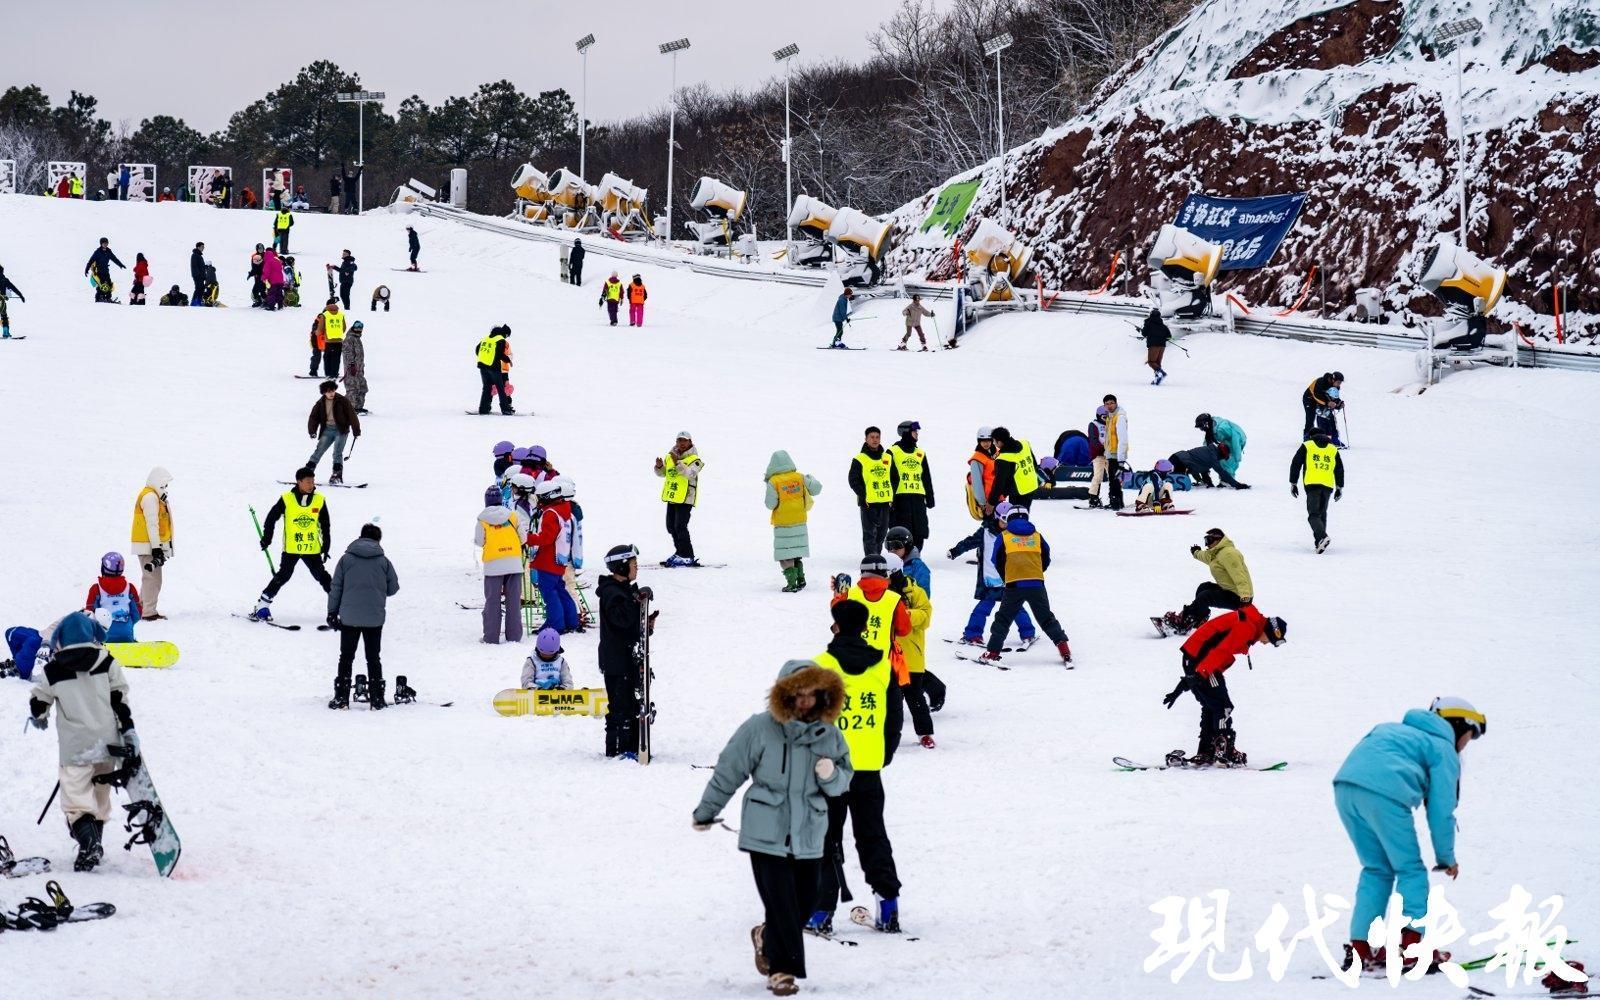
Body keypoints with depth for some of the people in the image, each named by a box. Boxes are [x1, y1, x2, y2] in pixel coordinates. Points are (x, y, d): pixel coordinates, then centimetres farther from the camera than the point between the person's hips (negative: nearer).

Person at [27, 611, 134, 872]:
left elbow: (38, 703, 6)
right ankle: (95, 844, 28)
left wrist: (38, 718, 29)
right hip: (106, 743, 3)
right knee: (100, 794, 19)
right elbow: (121, 699, 0)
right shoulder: (108, 664, -2)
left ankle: (88, 843, -27)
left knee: (76, 797, -4)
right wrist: (128, 731, 9)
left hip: (74, 749, -3)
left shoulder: (51, 672, -6)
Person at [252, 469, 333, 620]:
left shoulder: (319, 501, 0)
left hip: (313, 549, 2)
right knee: (283, 576, -5)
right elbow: (272, 517, 4)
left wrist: (326, 547, 8)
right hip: (291, 549, -2)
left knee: (322, 576, 1)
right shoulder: (286, 499, -8)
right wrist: (267, 538, 3)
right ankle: (262, 605, 4)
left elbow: (326, 525, 9)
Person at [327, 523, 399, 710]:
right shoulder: (383, 561, -1)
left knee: (346, 658, 8)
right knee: (374, 659, 10)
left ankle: (341, 698, 5)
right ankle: (376, 699, 7)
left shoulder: (346, 559, -1)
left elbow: (335, 587, 0)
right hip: (375, 618, 0)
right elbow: (393, 588, 4)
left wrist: (332, 612, 7)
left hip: (349, 617, 0)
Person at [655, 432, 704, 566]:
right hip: (672, 497, 8)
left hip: (685, 498, -8)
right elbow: (662, 474, 14)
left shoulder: (694, 460, -9)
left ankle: (687, 557, -9)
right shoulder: (669, 457, 11)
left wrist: (677, 462, -37)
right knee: (671, 527, 15)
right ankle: (680, 552, 30)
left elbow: (689, 473, -26)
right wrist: (659, 466, -7)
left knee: (680, 527, -14)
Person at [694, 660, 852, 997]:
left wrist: (832, 775, -14)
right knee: (782, 905, -6)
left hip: (809, 838, 4)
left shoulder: (829, 733, 3)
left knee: (803, 905, 9)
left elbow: (845, 780, 11)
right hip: (767, 834, -4)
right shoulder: (760, 728, -9)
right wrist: (706, 812, 7)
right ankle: (782, 968, 9)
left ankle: (767, 937, 38)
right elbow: (728, 771, 0)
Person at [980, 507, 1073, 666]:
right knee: (1046, 619, 12)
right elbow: (1046, 560, 18)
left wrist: (1005, 579, 25)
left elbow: (997, 562, 11)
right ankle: (1064, 649, 2)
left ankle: (992, 652, 0)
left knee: (1003, 619, 7)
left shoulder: (1004, 536, 8)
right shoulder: (1037, 536, 15)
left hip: (1014, 585, -2)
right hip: (1037, 585, 2)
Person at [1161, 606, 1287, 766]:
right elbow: (1222, 650, -26)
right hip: (1199, 663, -10)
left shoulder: (1245, 621, 20)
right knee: (1223, 707, -6)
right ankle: (1225, 753, -5)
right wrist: (1201, 673, -35)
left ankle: (1205, 754, 13)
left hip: (1192, 658, 10)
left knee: (1211, 708, 14)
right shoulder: (1249, 626, -14)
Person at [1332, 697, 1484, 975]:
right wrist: (1446, 857, 18)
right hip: (1384, 794, -7)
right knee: (1411, 871, 7)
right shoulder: (1444, 749, 13)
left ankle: (1359, 949, 14)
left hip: (1345, 787, 7)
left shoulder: (1400, 730, 36)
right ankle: (1412, 948, -2)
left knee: (1376, 869, 20)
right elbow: (1441, 810, 9)